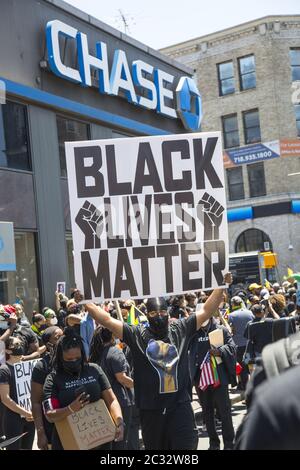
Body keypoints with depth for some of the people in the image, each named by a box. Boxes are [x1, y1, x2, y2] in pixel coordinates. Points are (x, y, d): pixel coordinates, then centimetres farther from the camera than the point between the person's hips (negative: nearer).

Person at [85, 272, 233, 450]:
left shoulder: (181, 329, 4)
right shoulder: (137, 334, 1)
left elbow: (206, 311, 5)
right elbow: (106, 320, -2)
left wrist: (222, 286, -1)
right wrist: (85, 302, -8)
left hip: (180, 405, 0)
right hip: (151, 408, 1)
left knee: (187, 446, -1)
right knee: (155, 447, 14)